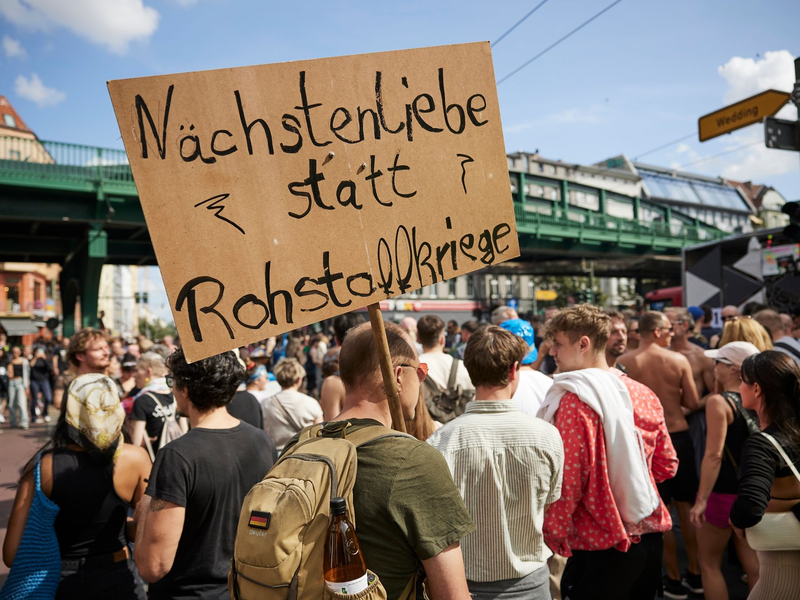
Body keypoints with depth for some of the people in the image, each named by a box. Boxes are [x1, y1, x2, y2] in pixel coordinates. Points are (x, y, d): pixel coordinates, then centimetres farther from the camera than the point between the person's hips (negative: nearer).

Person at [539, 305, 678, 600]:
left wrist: (552, 536, -10)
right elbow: (666, 465, 10)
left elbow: (567, 481, -21)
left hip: (601, 546, -7)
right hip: (649, 537, 7)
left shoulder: (574, 401, -20)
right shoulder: (643, 394, 1)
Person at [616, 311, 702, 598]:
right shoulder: (679, 359, -6)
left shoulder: (624, 362, -11)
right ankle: (696, 574, 30)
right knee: (687, 507, 17)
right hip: (680, 437, 2)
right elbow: (693, 403, -3)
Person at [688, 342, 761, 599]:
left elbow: (714, 455, -22)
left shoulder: (719, 402, -18)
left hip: (723, 492, -7)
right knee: (752, 563, 17)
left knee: (709, 563, 10)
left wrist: (701, 499, -20)